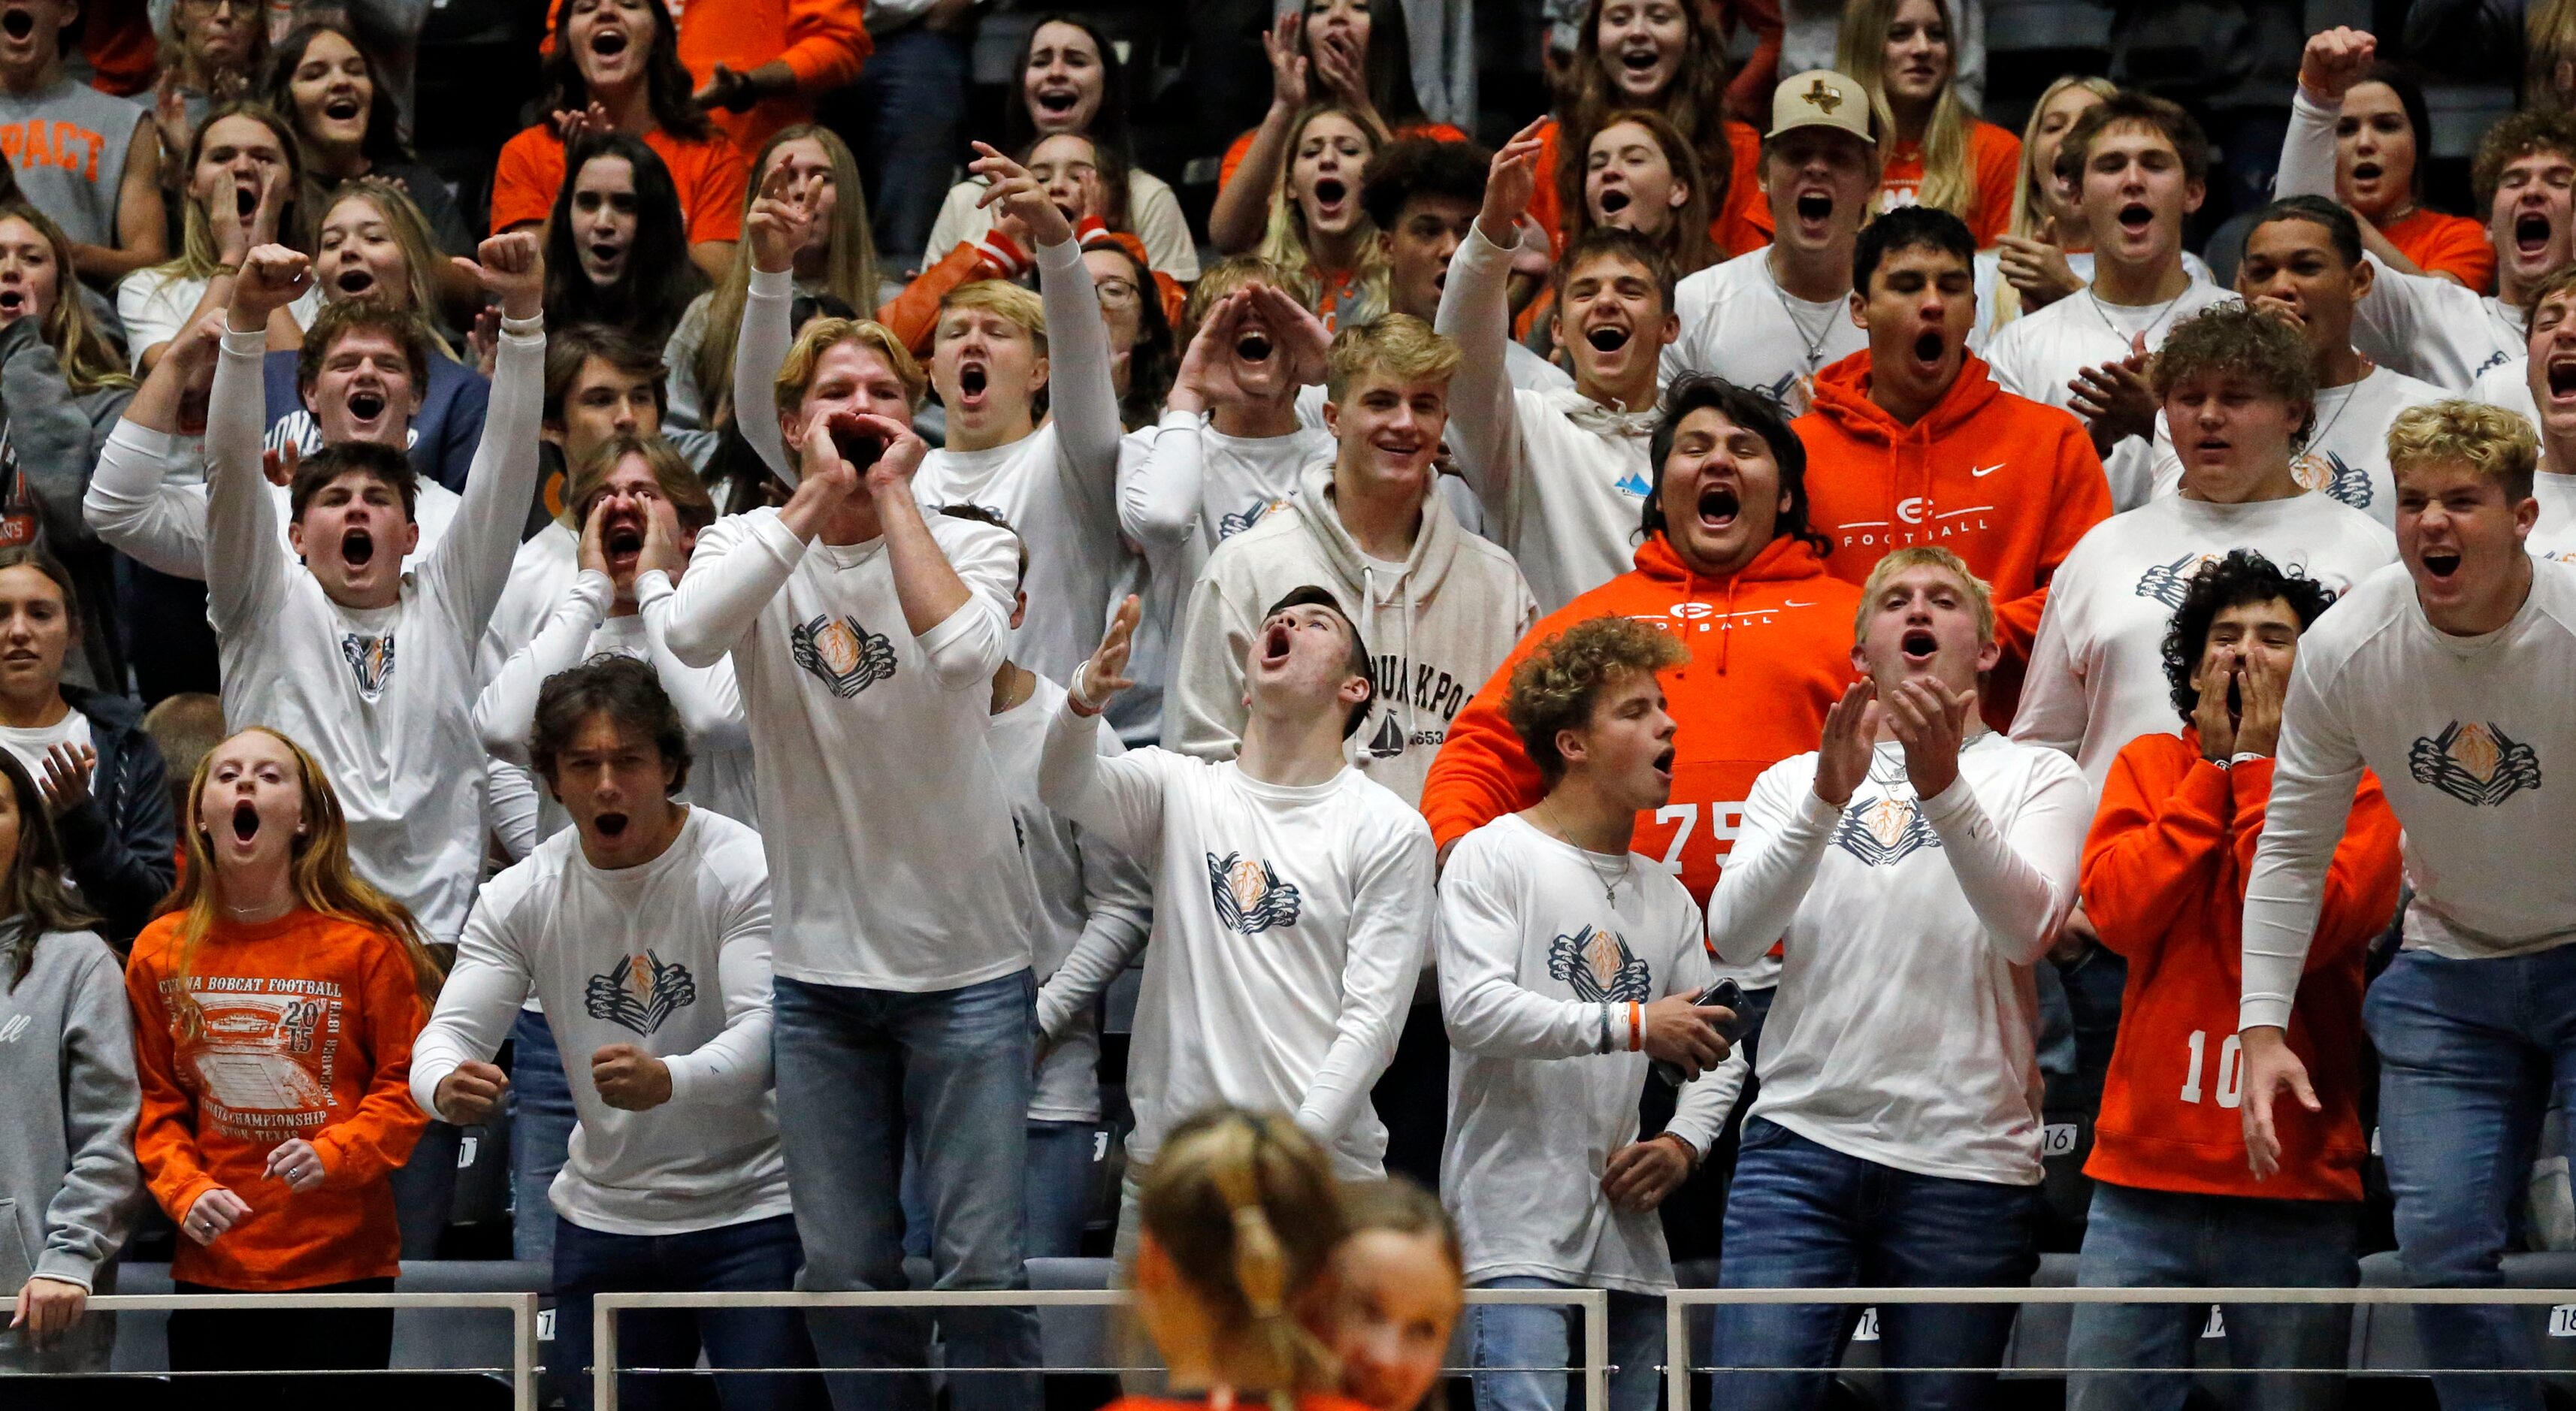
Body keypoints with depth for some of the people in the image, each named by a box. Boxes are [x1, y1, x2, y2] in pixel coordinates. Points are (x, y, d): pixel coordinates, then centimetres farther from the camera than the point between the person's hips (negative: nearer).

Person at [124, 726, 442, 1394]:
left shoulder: (365, 943, -4)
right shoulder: (161, 951, 5)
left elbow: (406, 1081, -3)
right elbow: (156, 1100, 9)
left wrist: (335, 1155, -18)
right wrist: (185, 1190, -8)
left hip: (342, 1259, -3)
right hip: (212, 1262, 3)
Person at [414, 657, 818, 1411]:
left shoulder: (746, 868, -12)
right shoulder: (521, 896, 0)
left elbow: (764, 1036, -21)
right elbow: (451, 1031, -4)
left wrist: (668, 1080, -43)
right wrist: (446, 1086, -31)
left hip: (749, 1212, -4)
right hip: (603, 1218, 4)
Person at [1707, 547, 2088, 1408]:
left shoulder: (2037, 779, 10)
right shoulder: (1791, 782, 16)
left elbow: (2025, 930, -10)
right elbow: (1734, 936, -1)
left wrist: (1943, 786, -22)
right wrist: (1829, 796, -14)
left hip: (1966, 1165, -1)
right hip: (1800, 1143, 1)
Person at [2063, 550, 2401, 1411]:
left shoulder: (2360, 790, 3)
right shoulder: (2148, 767, 11)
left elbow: (2304, 928, -14)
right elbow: (2117, 912, -6)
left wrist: (2257, 767, -7)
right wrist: (2213, 767, -3)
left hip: (2295, 1180, -2)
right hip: (2143, 1179, 2)